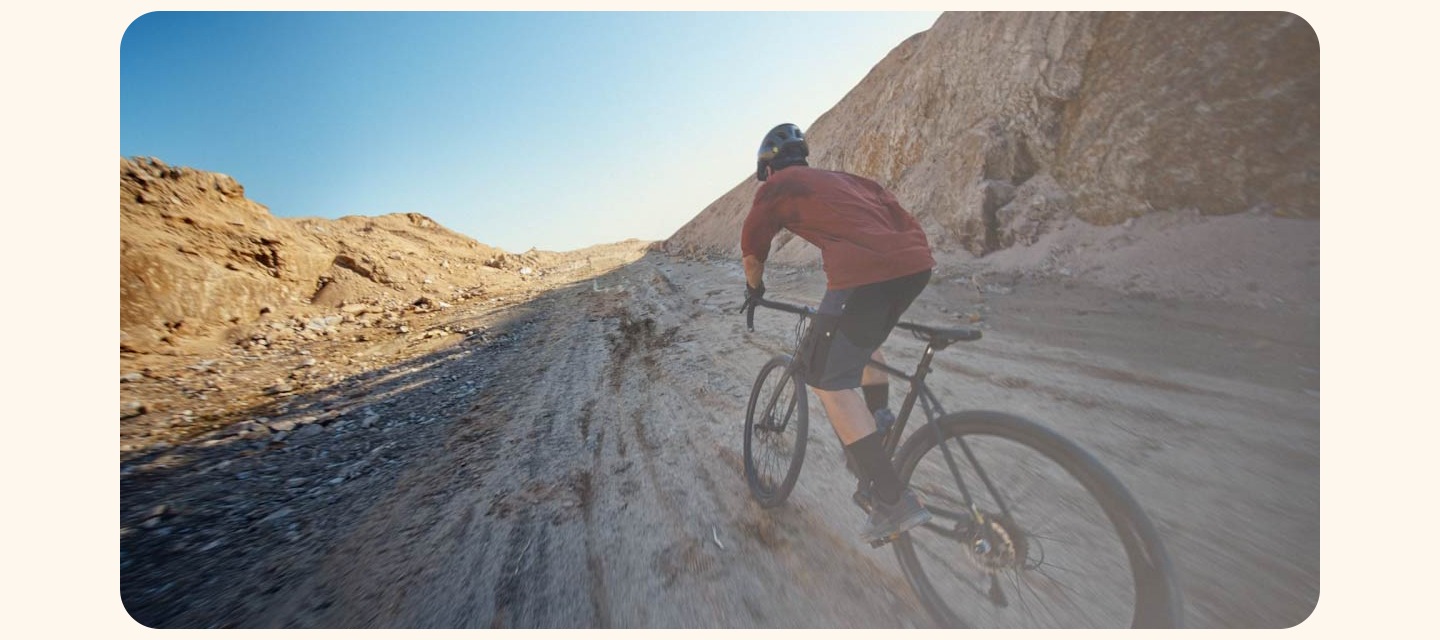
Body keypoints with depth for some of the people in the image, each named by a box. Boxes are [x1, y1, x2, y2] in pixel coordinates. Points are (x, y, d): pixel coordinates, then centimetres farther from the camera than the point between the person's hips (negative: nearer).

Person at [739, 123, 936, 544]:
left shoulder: (776, 187, 15)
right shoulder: (845, 178, 32)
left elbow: (752, 253, 19)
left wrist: (755, 289, 39)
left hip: (863, 272, -8)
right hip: (917, 261, 8)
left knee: (828, 378, 1)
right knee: (864, 339, 33)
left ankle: (893, 501, -1)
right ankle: (882, 428, 32)